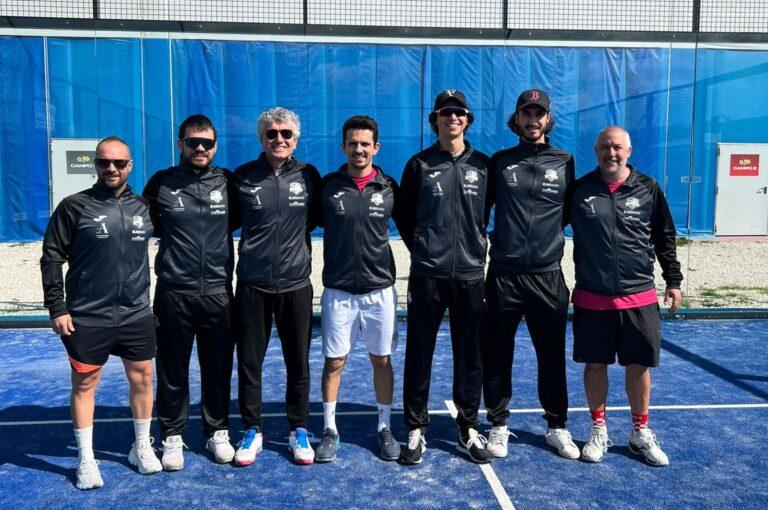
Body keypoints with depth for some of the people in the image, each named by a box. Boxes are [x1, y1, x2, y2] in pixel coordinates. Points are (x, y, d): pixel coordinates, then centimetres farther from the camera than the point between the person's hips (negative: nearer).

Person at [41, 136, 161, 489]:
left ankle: (142, 448, 29)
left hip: (136, 315, 3)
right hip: (86, 318, -3)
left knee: (142, 379, 10)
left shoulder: (143, 208, 6)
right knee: (84, 384, 7)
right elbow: (52, 257, -3)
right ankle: (86, 459, 22)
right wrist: (56, 307, -7)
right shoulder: (74, 207, -4)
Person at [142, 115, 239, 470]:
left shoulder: (227, 182, 3)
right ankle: (172, 436, 22)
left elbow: (238, 218, 18)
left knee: (218, 367, 10)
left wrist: (219, 234, 6)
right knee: (173, 368, 7)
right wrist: (172, 236, 5)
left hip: (218, 291, 1)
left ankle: (218, 432, 25)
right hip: (174, 291, -1)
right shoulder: (162, 183, 1)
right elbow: (145, 222, 13)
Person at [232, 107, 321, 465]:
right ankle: (252, 430, 24)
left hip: (295, 283, 0)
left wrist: (296, 235, 6)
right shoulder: (243, 176, 0)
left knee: (298, 362, 8)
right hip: (252, 284, 0)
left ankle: (299, 430, 25)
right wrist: (259, 240, 2)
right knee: (248, 361, 7)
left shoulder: (308, 175, 2)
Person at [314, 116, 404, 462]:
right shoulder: (327, 186, -1)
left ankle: (384, 427, 24)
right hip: (338, 290, 0)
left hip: (379, 289, 1)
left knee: (381, 359, 9)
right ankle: (329, 430, 20)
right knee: (333, 361, 5)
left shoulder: (389, 188, 1)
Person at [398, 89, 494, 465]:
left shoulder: (483, 165, 7)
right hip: (427, 274, -1)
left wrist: (476, 243, 10)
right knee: (419, 354, 4)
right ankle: (416, 430, 17)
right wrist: (419, 246, 6)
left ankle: (469, 429, 23)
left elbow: (488, 212, 16)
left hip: (470, 273, 1)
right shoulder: (419, 164, 3)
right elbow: (404, 213, 11)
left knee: (469, 355, 8)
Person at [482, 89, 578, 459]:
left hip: (548, 276, 0)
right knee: (497, 354, 6)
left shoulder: (565, 163, 7)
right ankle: (498, 424, 21)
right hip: (503, 274, 0)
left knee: (552, 354, 8)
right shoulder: (500, 162, 7)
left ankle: (557, 426, 24)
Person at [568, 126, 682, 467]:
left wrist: (673, 280, 9)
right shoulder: (579, 190, 0)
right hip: (591, 298, 0)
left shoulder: (648, 189, 2)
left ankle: (640, 433, 26)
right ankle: (598, 430, 26)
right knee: (595, 364, 9)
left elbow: (665, 238, 10)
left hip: (639, 297, 0)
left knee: (639, 365, 7)